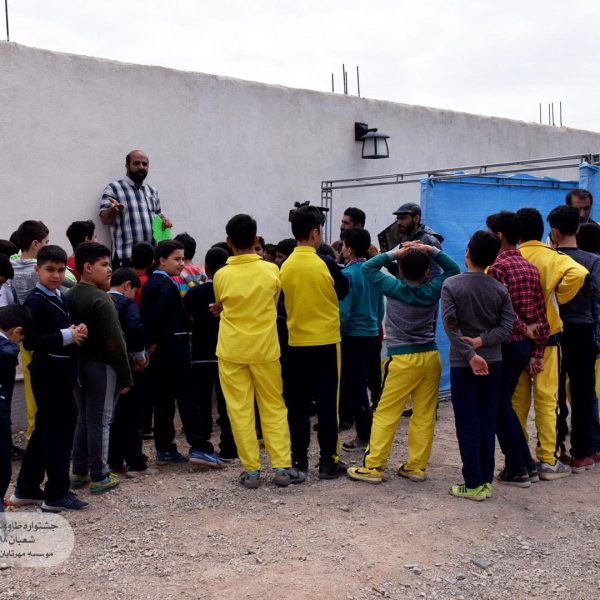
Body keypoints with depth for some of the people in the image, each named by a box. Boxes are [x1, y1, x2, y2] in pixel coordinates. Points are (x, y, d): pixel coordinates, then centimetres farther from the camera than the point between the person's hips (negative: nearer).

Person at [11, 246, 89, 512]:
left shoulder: (61, 298, 13)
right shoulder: (35, 301, -15)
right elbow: (30, 341, -23)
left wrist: (78, 332, 2)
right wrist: (66, 336, -22)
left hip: (60, 371, 10)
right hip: (49, 372, -9)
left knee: (45, 429, 15)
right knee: (59, 429, -4)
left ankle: (26, 489, 26)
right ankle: (56, 494, 7)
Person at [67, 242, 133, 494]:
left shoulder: (69, 297, 7)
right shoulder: (101, 299, -17)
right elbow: (115, 342, -19)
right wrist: (126, 376, -13)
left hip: (77, 366, 8)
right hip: (101, 367, -8)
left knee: (83, 418, 17)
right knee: (100, 422, 1)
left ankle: (79, 473, 24)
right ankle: (99, 477, 9)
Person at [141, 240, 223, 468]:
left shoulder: (150, 284, 14)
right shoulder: (167, 286, -14)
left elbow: (148, 316, 13)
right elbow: (157, 316, -23)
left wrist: (151, 342, 11)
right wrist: (153, 341, -12)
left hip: (158, 350, 9)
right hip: (174, 349, -9)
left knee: (163, 398, 10)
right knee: (187, 397, -7)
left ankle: (164, 449, 14)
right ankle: (199, 448, -9)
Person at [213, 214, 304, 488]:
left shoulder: (222, 275, -7)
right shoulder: (271, 270, -5)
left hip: (232, 350, -1)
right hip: (264, 349, 1)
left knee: (240, 410, 5)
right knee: (274, 408, 9)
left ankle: (250, 470, 7)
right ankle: (282, 466, 9)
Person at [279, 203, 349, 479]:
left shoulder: (285, 267, -1)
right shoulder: (325, 263, -11)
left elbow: (285, 301, 9)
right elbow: (344, 291, 4)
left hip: (296, 343, 3)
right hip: (326, 342, -3)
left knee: (297, 404, 10)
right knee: (327, 403, 4)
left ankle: (298, 458, 17)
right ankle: (328, 461, 8)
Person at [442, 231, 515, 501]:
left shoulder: (451, 285, -9)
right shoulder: (500, 289, 1)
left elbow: (450, 325, -16)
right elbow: (507, 326, -5)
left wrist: (470, 355, -15)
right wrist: (481, 341, -11)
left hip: (462, 364, -3)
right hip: (493, 362, 3)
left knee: (467, 425, 3)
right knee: (488, 423, 10)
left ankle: (474, 484, 5)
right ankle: (486, 480, 16)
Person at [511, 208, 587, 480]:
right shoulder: (553, 258, -8)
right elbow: (578, 273, -26)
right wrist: (556, 299, -11)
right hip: (546, 335, -2)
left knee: (517, 398, 12)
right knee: (546, 399, 3)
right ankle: (548, 461, 6)